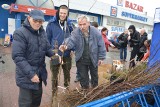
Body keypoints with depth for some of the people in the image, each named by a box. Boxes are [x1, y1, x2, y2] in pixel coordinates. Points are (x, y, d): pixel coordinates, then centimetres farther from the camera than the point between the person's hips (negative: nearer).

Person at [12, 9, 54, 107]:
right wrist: (30, 73, -26)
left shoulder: (42, 32, 3)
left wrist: (54, 55, -13)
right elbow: (17, 56, -22)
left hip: (40, 73, 6)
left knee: (38, 97, 24)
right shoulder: (20, 33, -18)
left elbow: (47, 48, 8)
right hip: (26, 75, -6)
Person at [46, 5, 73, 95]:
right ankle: (54, 92, 29)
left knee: (67, 73, 17)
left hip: (67, 54, 3)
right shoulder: (52, 24, -8)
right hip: (55, 54, -2)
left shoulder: (69, 24, 1)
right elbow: (47, 38, -4)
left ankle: (67, 89, 38)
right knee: (54, 74, 11)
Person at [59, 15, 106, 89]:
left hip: (93, 59, 1)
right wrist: (66, 46, -53)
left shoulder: (95, 32, -15)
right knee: (83, 77, 13)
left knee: (94, 76, 21)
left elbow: (101, 45, -8)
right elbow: (71, 40, -31)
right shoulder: (75, 32, -15)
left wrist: (101, 57, -6)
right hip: (81, 60, 0)